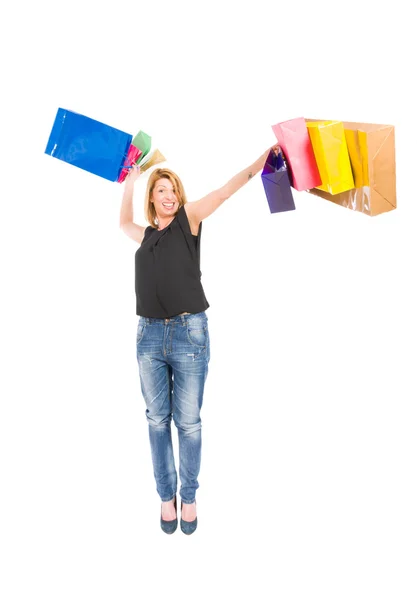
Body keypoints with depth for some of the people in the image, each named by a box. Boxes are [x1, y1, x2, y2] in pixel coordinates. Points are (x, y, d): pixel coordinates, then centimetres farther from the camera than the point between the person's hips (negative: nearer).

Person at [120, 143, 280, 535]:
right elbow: (123, 223, 37)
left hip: (188, 332, -4)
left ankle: (189, 497, 24)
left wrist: (264, 158, -17)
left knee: (188, 422, 5)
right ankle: (166, 496, 26)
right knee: (157, 421, 10)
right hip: (149, 334, 4)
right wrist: (129, 182, 36)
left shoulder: (188, 219, 5)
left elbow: (224, 192, -7)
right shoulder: (147, 235, 16)